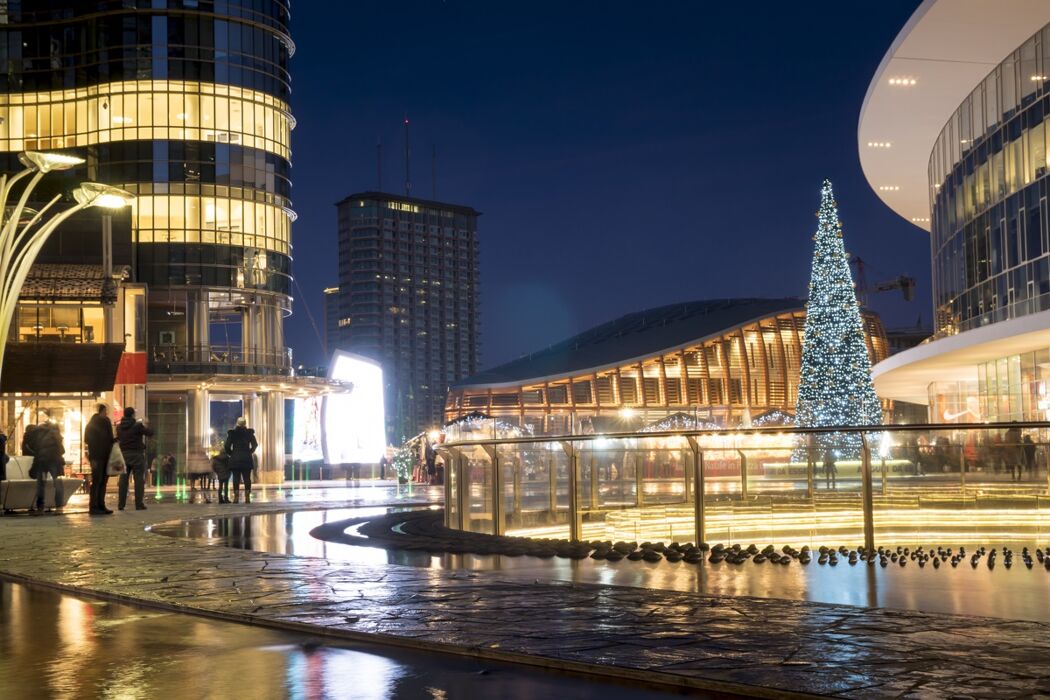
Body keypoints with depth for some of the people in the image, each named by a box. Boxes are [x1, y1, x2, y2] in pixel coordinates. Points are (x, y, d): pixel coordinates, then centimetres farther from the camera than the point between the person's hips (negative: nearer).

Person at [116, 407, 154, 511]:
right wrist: (146, 426, 13)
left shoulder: (119, 426, 5)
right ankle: (139, 504, -5)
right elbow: (150, 433, -7)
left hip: (124, 454, 5)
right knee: (139, 479, -1)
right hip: (136, 454, -5)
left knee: (123, 479, 7)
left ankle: (121, 504, 5)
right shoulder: (138, 425, -11)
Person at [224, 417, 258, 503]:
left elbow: (227, 446, -4)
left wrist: (231, 453, 11)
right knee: (247, 478, 2)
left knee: (236, 478, 1)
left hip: (235, 459, 0)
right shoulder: (249, 433, 2)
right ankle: (247, 497, -4)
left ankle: (236, 497, -6)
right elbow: (255, 444, -2)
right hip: (247, 459, 0)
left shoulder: (232, 433, 0)